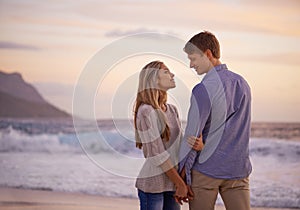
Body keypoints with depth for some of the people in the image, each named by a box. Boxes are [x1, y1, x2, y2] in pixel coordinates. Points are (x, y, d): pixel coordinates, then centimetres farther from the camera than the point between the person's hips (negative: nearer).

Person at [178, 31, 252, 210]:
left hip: (206, 169, -6)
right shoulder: (242, 84, 8)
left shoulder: (203, 90, -15)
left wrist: (182, 170, -2)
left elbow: (192, 136, -12)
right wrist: (205, 144, 2)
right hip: (238, 167, 6)